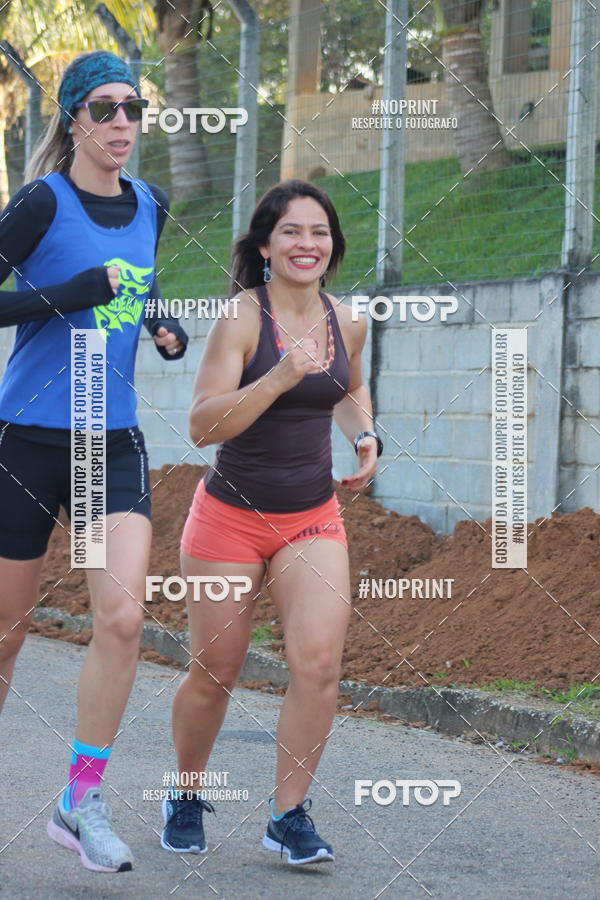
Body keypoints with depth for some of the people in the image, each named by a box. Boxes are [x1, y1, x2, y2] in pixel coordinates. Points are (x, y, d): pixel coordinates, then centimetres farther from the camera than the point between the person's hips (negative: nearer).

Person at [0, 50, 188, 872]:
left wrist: (169, 334, 8)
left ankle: (82, 802, -1)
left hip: (115, 442, 4)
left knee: (122, 617, -12)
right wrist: (72, 294, -22)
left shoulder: (150, 207, 9)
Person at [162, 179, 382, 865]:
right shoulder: (242, 318, -13)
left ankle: (289, 815, 0)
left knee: (319, 660, -14)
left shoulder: (347, 322, 3)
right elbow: (202, 426, -20)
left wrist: (365, 436, 7)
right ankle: (186, 797, 31)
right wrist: (279, 377, -31)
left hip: (313, 518, 3)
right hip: (231, 517, -3)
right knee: (213, 673, 6)